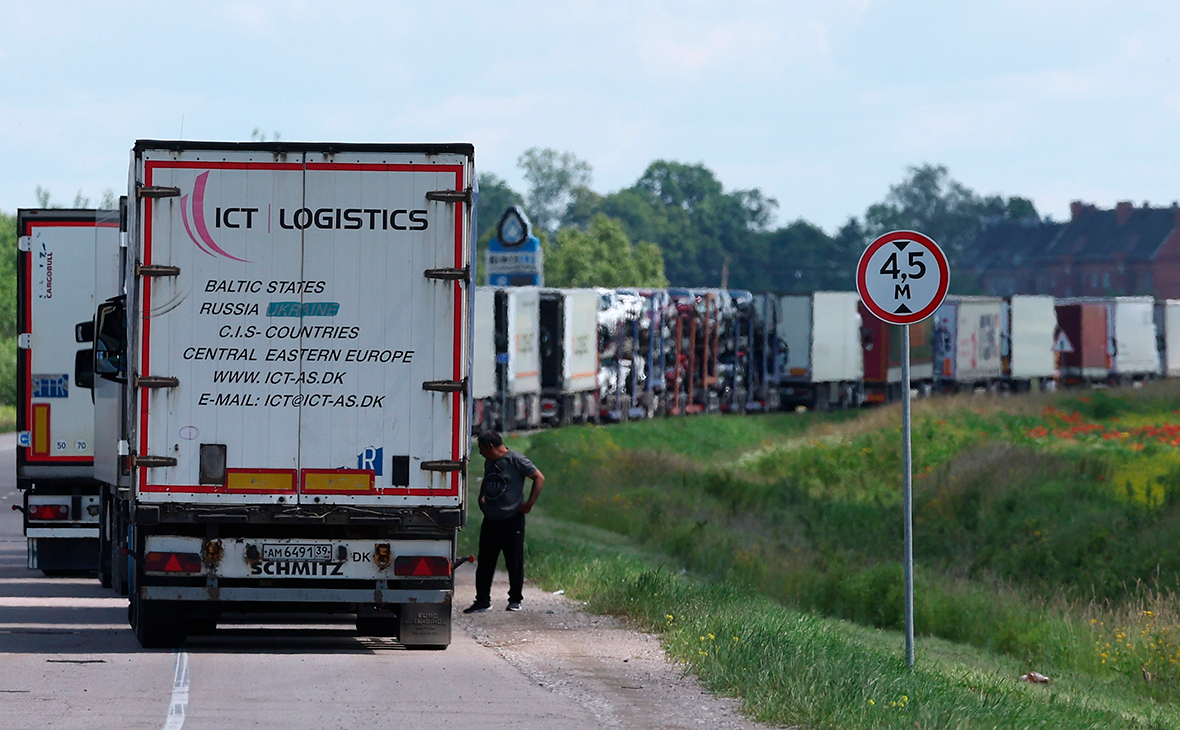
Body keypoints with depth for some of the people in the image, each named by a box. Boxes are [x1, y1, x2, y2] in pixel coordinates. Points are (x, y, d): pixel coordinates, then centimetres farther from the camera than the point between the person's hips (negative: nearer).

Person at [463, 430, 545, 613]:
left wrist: (529, 503, -11)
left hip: (512, 519, -6)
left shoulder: (516, 460, -10)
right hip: (490, 520, 6)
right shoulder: (489, 462, 13)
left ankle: (515, 600, 12)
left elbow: (539, 478, -8)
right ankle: (482, 600, 7)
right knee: (485, 562, 3)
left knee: (514, 562, 1)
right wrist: (482, 497, 16)